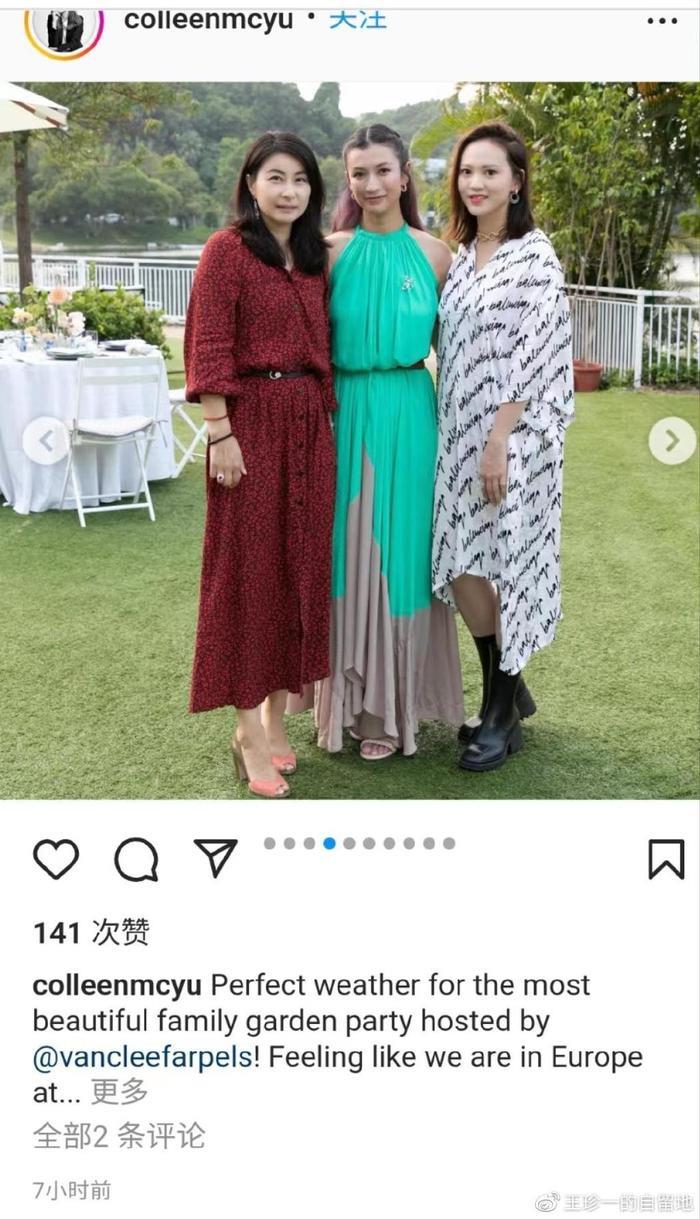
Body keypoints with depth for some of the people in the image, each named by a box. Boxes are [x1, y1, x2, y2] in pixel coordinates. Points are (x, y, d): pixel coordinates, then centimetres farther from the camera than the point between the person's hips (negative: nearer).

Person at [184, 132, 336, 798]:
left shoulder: (314, 256, 14)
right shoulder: (227, 250, -5)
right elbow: (210, 350, -10)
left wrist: (326, 418, 12)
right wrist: (220, 435, -16)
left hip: (310, 425, 7)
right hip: (252, 420, -6)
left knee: (301, 563, 8)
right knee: (250, 568, -2)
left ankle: (276, 712, 21)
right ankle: (248, 725, 7)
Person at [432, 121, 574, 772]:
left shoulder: (534, 256, -9)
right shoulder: (461, 255, 13)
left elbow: (533, 357, -15)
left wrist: (498, 441, -19)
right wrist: (461, 440, 10)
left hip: (509, 437, -7)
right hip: (460, 435, 7)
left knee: (493, 564, -2)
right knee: (460, 566, 7)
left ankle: (503, 714, 14)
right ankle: (508, 691, 26)